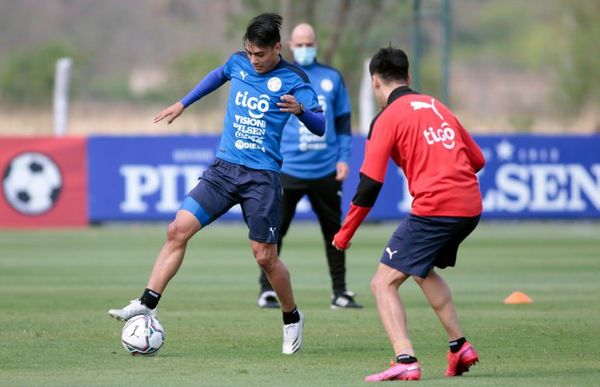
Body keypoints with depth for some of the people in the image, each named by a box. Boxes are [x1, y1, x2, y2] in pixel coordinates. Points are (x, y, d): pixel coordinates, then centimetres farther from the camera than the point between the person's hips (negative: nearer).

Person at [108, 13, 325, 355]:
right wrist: (183, 104, 35)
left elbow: (320, 127, -8)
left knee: (265, 257, -1)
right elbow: (219, 74, 31)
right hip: (224, 168, 4)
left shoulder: (293, 80, -6)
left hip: (262, 176, -4)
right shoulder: (238, 63, 7)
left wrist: (300, 109, -29)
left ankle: (292, 319, 23)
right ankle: (147, 305, -9)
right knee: (178, 230, -10)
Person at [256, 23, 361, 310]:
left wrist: (343, 158, 4)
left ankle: (340, 293, 15)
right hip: (287, 168, -2)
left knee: (334, 230, 7)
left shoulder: (332, 78, 9)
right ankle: (267, 291, 3)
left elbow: (343, 121, 13)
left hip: (326, 169, 2)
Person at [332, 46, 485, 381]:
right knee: (424, 270, 31)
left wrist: (345, 234, -1)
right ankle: (460, 347, 29)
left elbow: (370, 184, -8)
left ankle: (406, 361, -20)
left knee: (384, 283, -3)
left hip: (433, 209, -7)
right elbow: (477, 159, 21)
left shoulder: (388, 118, -1)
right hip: (470, 206, 7)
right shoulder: (437, 106, 18)